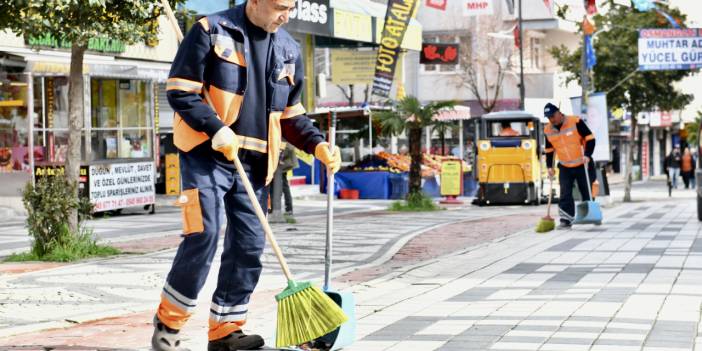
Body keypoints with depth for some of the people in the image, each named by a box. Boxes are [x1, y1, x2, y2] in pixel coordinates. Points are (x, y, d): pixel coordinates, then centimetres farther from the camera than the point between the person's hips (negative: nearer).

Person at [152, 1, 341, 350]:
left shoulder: (289, 50, 12)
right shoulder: (211, 31, -5)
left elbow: (291, 115, 20)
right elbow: (180, 90, -8)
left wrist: (317, 145, 2)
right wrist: (216, 130, -20)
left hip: (254, 162, 6)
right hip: (207, 154, -6)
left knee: (249, 246, 3)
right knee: (203, 236, -15)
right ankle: (168, 322, 2)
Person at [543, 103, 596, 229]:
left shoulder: (575, 122, -16)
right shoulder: (548, 130, 0)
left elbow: (590, 138, -14)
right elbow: (549, 150, 12)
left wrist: (587, 155, -25)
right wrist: (550, 166, 5)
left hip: (582, 165, -4)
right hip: (565, 168, 4)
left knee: (586, 192, 4)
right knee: (565, 194, -7)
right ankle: (566, 220, -7)